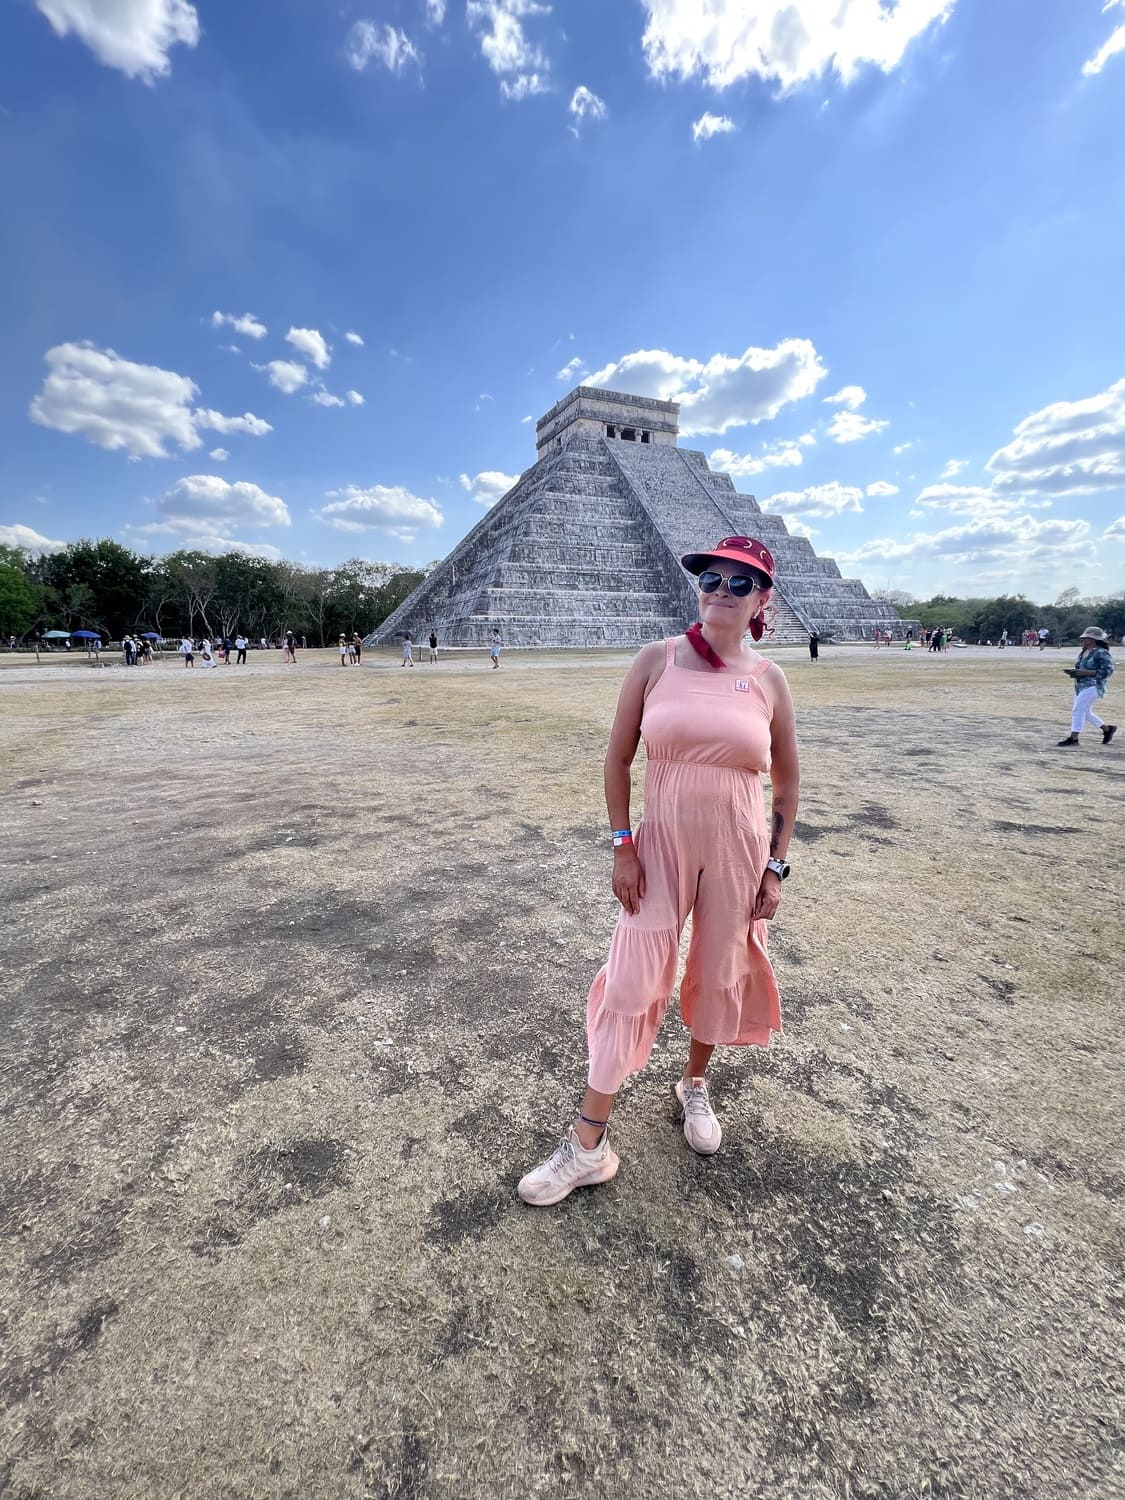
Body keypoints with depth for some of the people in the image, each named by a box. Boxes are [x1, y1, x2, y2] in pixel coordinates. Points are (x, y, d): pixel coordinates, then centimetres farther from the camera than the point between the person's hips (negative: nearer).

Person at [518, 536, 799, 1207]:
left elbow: (787, 780, 6)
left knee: (721, 973, 16)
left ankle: (695, 1084, 46)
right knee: (630, 981, 1)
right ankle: (589, 1145, 18)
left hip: (738, 851, 2)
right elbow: (618, 757, -2)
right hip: (661, 844, -1)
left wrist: (775, 866, 3)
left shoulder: (768, 679, -2)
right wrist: (622, 846, -7)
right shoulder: (657, 661, -6)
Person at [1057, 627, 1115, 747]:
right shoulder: (1083, 652, 12)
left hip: (1093, 686, -9)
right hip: (1080, 686, 9)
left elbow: (1107, 671, -17)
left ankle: (1073, 737, -7)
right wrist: (1073, 670, 2)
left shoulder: (1101, 653, -13)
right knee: (1085, 712, 17)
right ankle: (1107, 729, 35)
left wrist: (1085, 672, -23)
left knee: (1078, 710, -12)